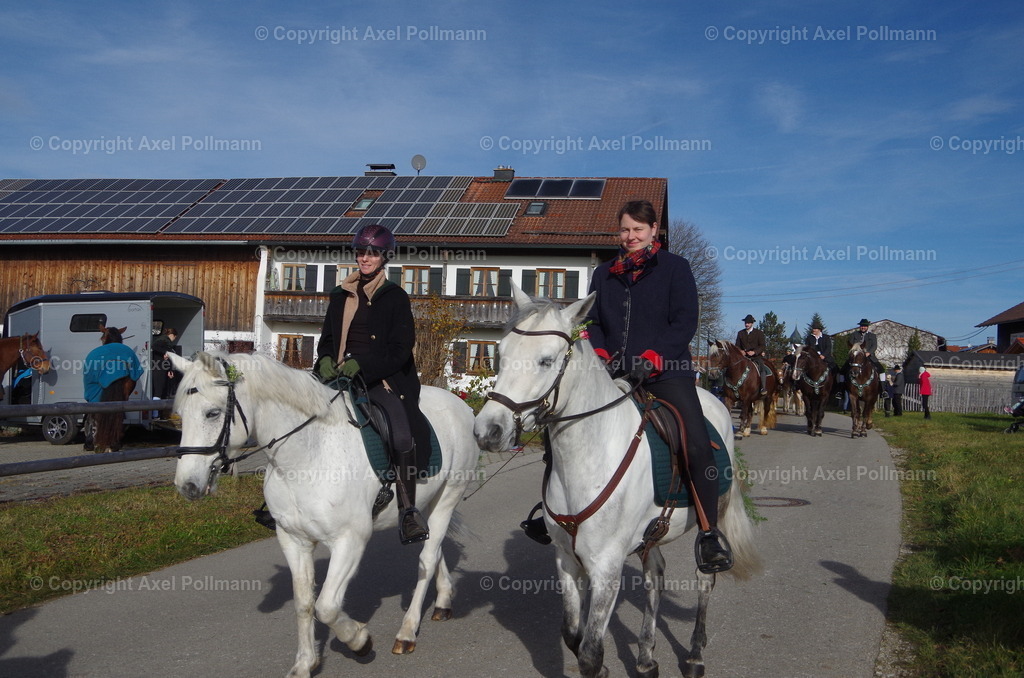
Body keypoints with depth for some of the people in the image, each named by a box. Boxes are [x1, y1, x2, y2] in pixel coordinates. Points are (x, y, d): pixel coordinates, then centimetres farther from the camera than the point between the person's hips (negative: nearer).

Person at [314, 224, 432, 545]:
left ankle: (408, 511, -13)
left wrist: (360, 365, -17)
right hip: (341, 376, 5)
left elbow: (400, 350, -5)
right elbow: (327, 338, 19)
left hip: (383, 380, -4)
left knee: (402, 437, -26)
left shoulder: (395, 297, 2)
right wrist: (326, 360, -4)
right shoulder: (341, 296, 16)